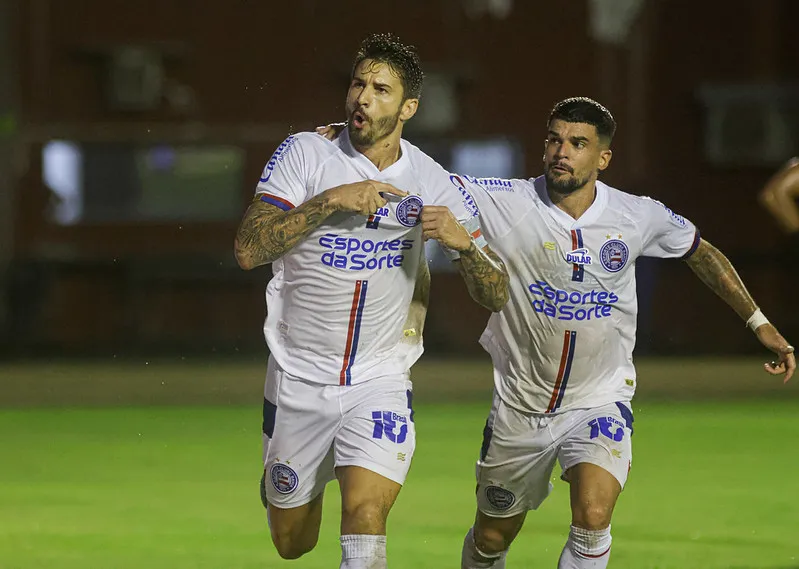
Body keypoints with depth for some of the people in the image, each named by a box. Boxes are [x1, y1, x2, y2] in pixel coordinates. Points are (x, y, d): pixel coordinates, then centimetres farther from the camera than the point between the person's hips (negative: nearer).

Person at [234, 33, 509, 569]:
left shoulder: (430, 180, -4)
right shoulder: (305, 152, -8)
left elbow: (496, 297, -3)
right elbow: (249, 249, -18)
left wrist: (462, 241, -24)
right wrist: (332, 200, -27)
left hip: (380, 383, 0)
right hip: (298, 378, 0)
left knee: (364, 516, -24)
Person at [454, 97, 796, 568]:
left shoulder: (640, 218, -8)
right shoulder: (506, 204, -14)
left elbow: (701, 253, 11)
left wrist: (759, 322, 14)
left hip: (600, 402, 0)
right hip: (520, 404, 1)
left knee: (593, 515, -27)